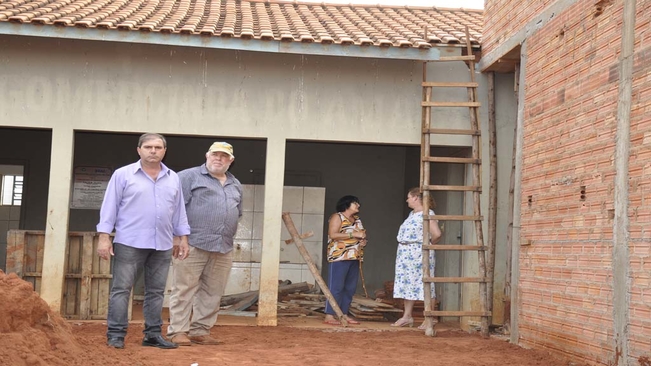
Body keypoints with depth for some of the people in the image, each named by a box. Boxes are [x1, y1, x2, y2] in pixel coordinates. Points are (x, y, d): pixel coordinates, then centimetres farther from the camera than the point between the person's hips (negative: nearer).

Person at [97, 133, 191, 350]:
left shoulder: (173, 179, 12)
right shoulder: (123, 175, 0)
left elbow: (179, 211, 16)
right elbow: (110, 207, -1)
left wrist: (183, 238, 12)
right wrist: (104, 237, -7)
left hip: (163, 245, 4)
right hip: (129, 243, -4)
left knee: (156, 291, 8)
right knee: (121, 289, -2)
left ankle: (153, 335, 15)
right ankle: (116, 335, 3)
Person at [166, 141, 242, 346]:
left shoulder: (236, 185, 21)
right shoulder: (189, 176, 1)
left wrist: (228, 238, 15)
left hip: (223, 249, 6)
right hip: (193, 245, -6)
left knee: (212, 293, 6)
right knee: (184, 290, -4)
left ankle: (200, 331, 14)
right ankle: (178, 331, 1)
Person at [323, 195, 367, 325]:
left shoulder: (357, 220, 20)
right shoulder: (337, 217, -4)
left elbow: (361, 236, 30)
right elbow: (333, 235, -16)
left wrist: (363, 241, 5)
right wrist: (353, 234, -18)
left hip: (354, 258, 8)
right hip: (339, 257, -8)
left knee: (350, 288, 8)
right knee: (336, 287, -9)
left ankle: (344, 314, 15)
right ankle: (329, 316, -7)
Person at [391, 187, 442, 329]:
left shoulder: (427, 214, -12)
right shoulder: (412, 214, 15)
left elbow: (437, 234, -22)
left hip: (419, 253, -9)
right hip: (406, 253, 9)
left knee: (423, 284, -4)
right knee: (407, 284, 11)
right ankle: (407, 316, 19)